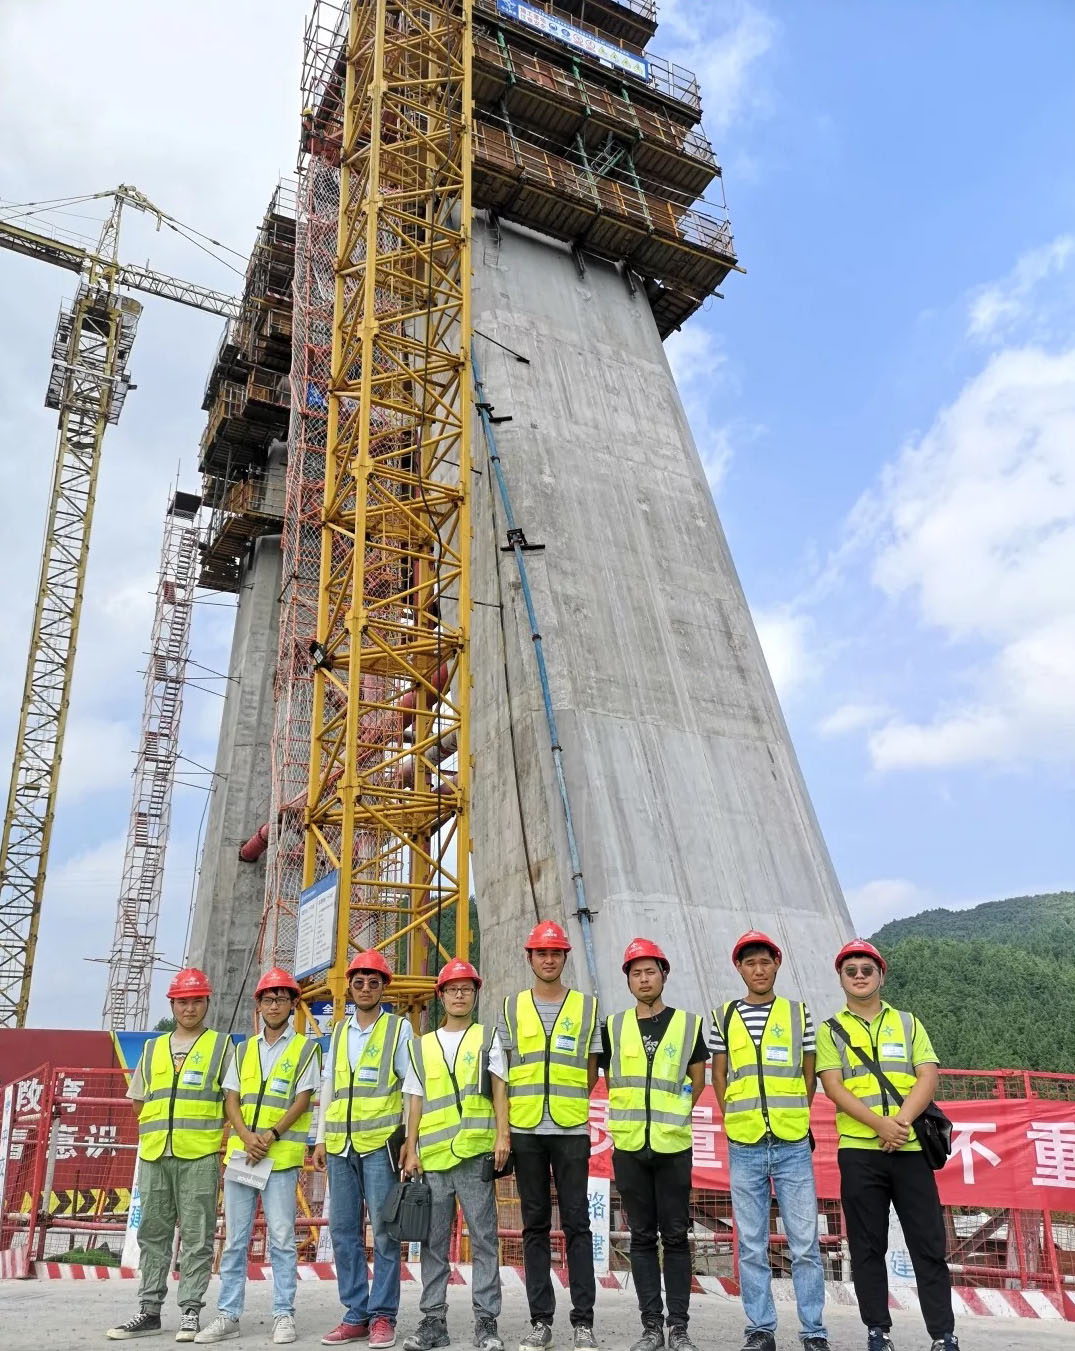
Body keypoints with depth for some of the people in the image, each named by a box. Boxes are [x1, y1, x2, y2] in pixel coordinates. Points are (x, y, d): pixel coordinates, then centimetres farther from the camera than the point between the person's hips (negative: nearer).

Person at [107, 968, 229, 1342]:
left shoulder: (221, 1045, 5)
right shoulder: (153, 1049, 16)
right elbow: (138, 1100, 19)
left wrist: (203, 1122, -5)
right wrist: (164, 1121, 6)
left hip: (200, 1156, -4)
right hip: (154, 1155, 4)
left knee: (196, 1237, 0)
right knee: (152, 1234, 10)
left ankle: (190, 1311, 9)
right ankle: (149, 1311, 20)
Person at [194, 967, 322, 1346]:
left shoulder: (305, 1049, 3)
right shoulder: (243, 1051, 14)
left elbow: (301, 1100, -5)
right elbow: (231, 1101, 7)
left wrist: (271, 1135, -17)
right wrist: (246, 1136, -10)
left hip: (281, 1156, -4)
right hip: (239, 1153, 4)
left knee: (281, 1238, -1)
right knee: (234, 1239, 9)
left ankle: (284, 1315, 10)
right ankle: (228, 1315, 18)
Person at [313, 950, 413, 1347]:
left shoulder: (398, 1027, 1)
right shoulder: (338, 1031, 14)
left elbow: (412, 1087, -1)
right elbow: (328, 1087, 16)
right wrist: (321, 1139, 10)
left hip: (380, 1143, -5)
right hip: (340, 1146, 5)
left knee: (384, 1232, -1)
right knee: (343, 1231, 8)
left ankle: (382, 1315, 9)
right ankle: (355, 1315, 18)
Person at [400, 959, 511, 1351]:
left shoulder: (487, 1037, 8)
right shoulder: (421, 1046, 14)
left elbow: (499, 1091, 3)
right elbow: (416, 1103, 13)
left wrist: (502, 1135, -8)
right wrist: (411, 1151, 7)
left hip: (475, 1154, -2)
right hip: (432, 1157, 3)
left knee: (484, 1240, 0)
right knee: (433, 1242, 8)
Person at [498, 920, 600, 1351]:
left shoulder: (587, 1006, 5)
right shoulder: (512, 1008, 7)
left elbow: (592, 1071, 9)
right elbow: (502, 1072, 7)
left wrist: (566, 1101, 2)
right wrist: (504, 1128, 2)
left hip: (572, 1129, -1)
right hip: (525, 1131, 1)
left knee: (577, 1224, 1)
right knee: (535, 1225, 8)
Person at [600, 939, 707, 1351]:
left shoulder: (688, 1024, 2)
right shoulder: (613, 1027, 5)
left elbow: (697, 1080, 8)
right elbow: (611, 1082, 13)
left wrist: (671, 1115, 4)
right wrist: (637, 1115, 7)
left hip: (673, 1146, -1)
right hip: (629, 1146, 2)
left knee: (675, 1236, 4)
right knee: (642, 1237, 8)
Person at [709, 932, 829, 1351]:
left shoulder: (799, 1013, 5)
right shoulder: (724, 1017, 5)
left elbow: (809, 1075, 11)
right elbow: (719, 1075, 10)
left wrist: (793, 1118, 8)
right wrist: (736, 1120, 5)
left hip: (793, 1145, 0)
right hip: (744, 1147, 1)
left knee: (805, 1244, 3)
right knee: (751, 1246, 7)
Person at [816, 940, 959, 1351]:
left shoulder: (908, 1023, 11)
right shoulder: (831, 1031, 6)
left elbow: (928, 1077, 0)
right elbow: (834, 1087, -5)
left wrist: (902, 1121, -15)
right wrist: (881, 1124, -18)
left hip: (910, 1148, 1)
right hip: (859, 1150, -1)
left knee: (929, 1243, 3)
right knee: (868, 1246, 6)